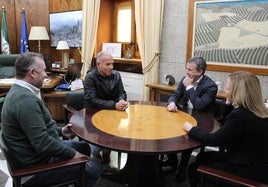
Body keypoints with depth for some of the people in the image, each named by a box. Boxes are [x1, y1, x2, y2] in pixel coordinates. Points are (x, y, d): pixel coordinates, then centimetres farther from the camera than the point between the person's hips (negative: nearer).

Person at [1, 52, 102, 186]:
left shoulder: (19, 91, 5)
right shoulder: (26, 99, -29)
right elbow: (42, 143, -30)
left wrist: (60, 131, 12)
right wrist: (72, 154, -18)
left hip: (33, 151, 11)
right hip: (37, 163, -11)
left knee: (84, 147, 21)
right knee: (94, 168, -10)